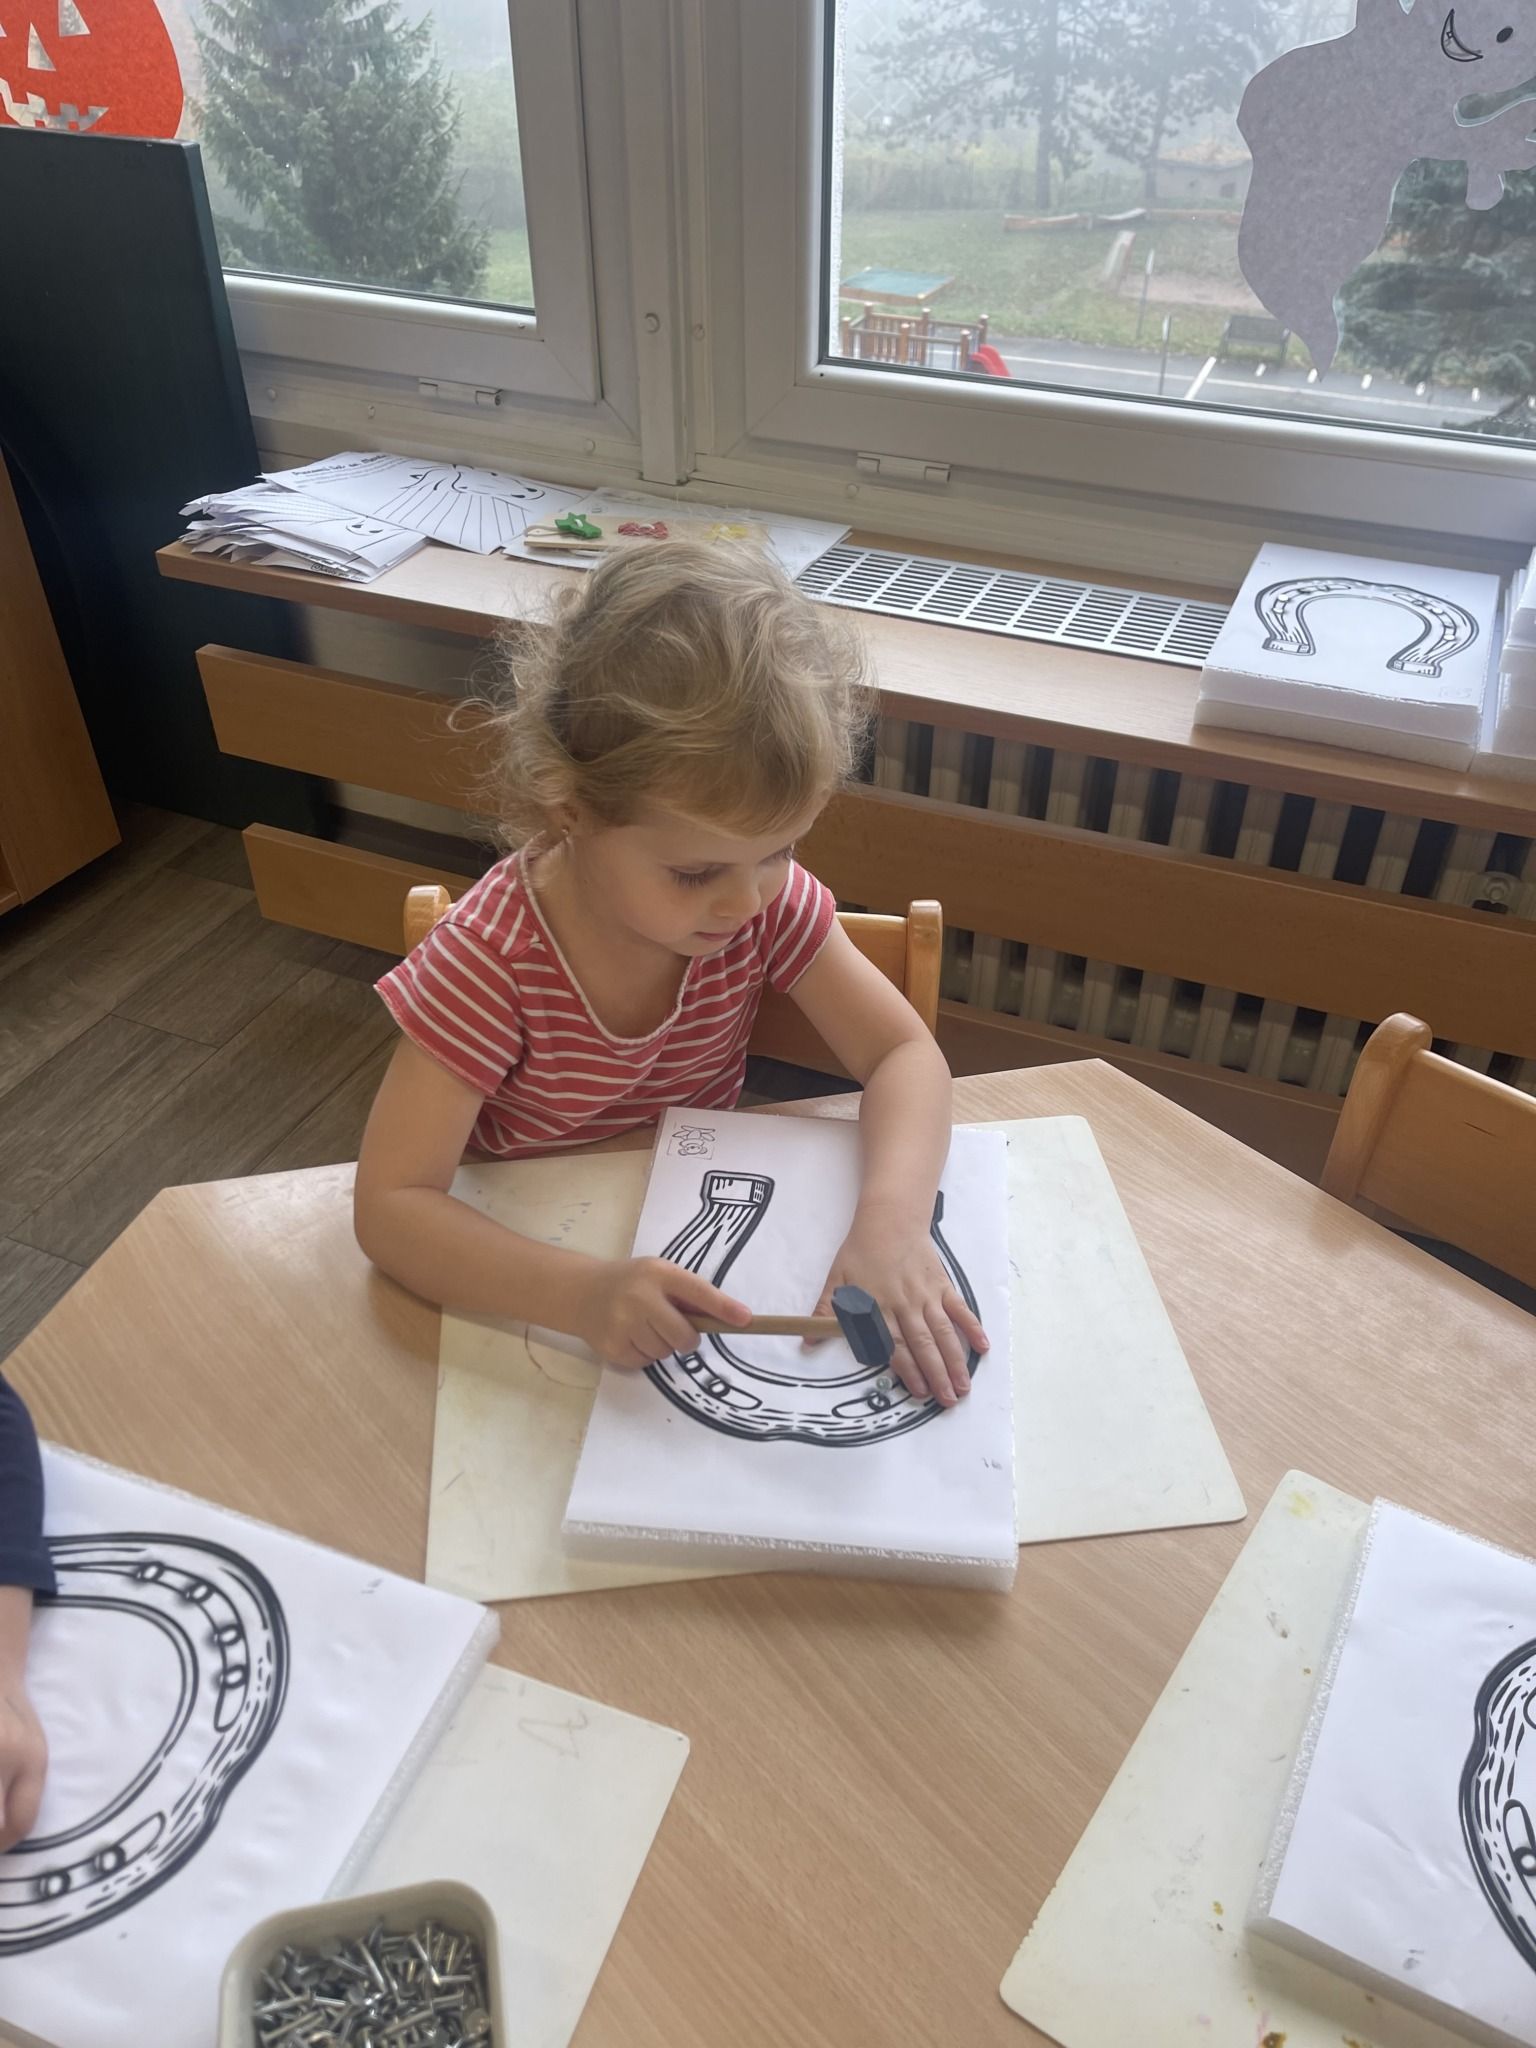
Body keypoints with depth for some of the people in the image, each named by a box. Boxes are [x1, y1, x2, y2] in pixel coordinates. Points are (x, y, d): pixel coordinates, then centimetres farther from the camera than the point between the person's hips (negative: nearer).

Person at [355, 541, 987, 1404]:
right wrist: (581, 1293, -46)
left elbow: (904, 1053, -14)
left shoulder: (769, 896, -17)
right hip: (538, 1263, -2)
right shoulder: (490, 960, -27)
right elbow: (392, 1204, -28)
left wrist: (892, 1218, -34)